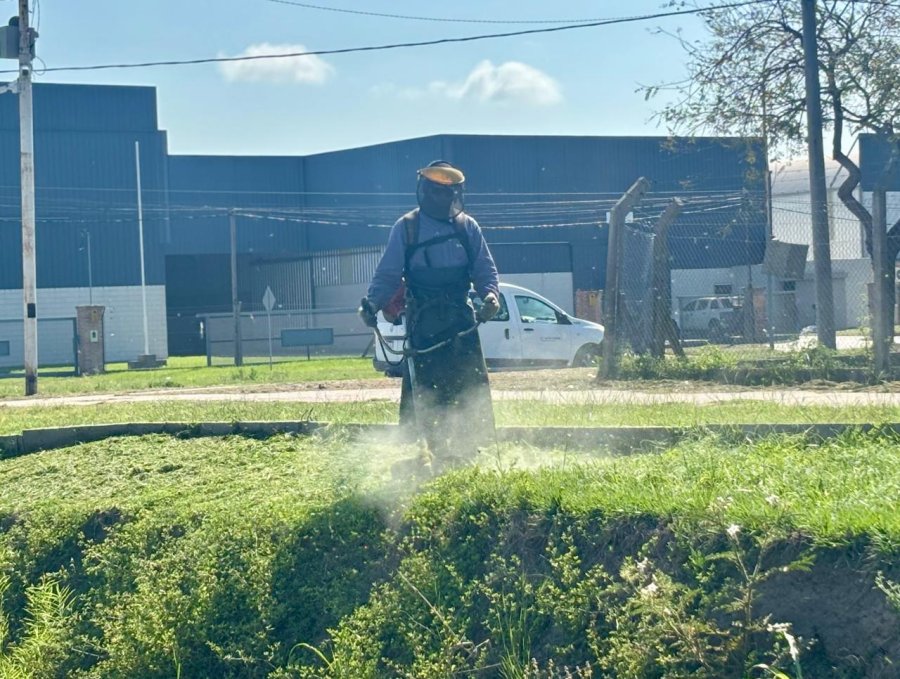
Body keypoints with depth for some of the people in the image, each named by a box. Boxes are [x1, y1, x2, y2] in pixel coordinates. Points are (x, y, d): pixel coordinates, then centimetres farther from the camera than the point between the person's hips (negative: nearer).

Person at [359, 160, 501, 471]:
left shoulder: (467, 227, 8)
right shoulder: (406, 228, 2)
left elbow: (484, 268, 7)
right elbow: (388, 273, 0)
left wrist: (491, 294, -14)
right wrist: (372, 302, -18)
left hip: (461, 320, 2)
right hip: (422, 323, -2)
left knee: (472, 388, -3)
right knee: (420, 395, -3)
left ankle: (469, 454, 3)